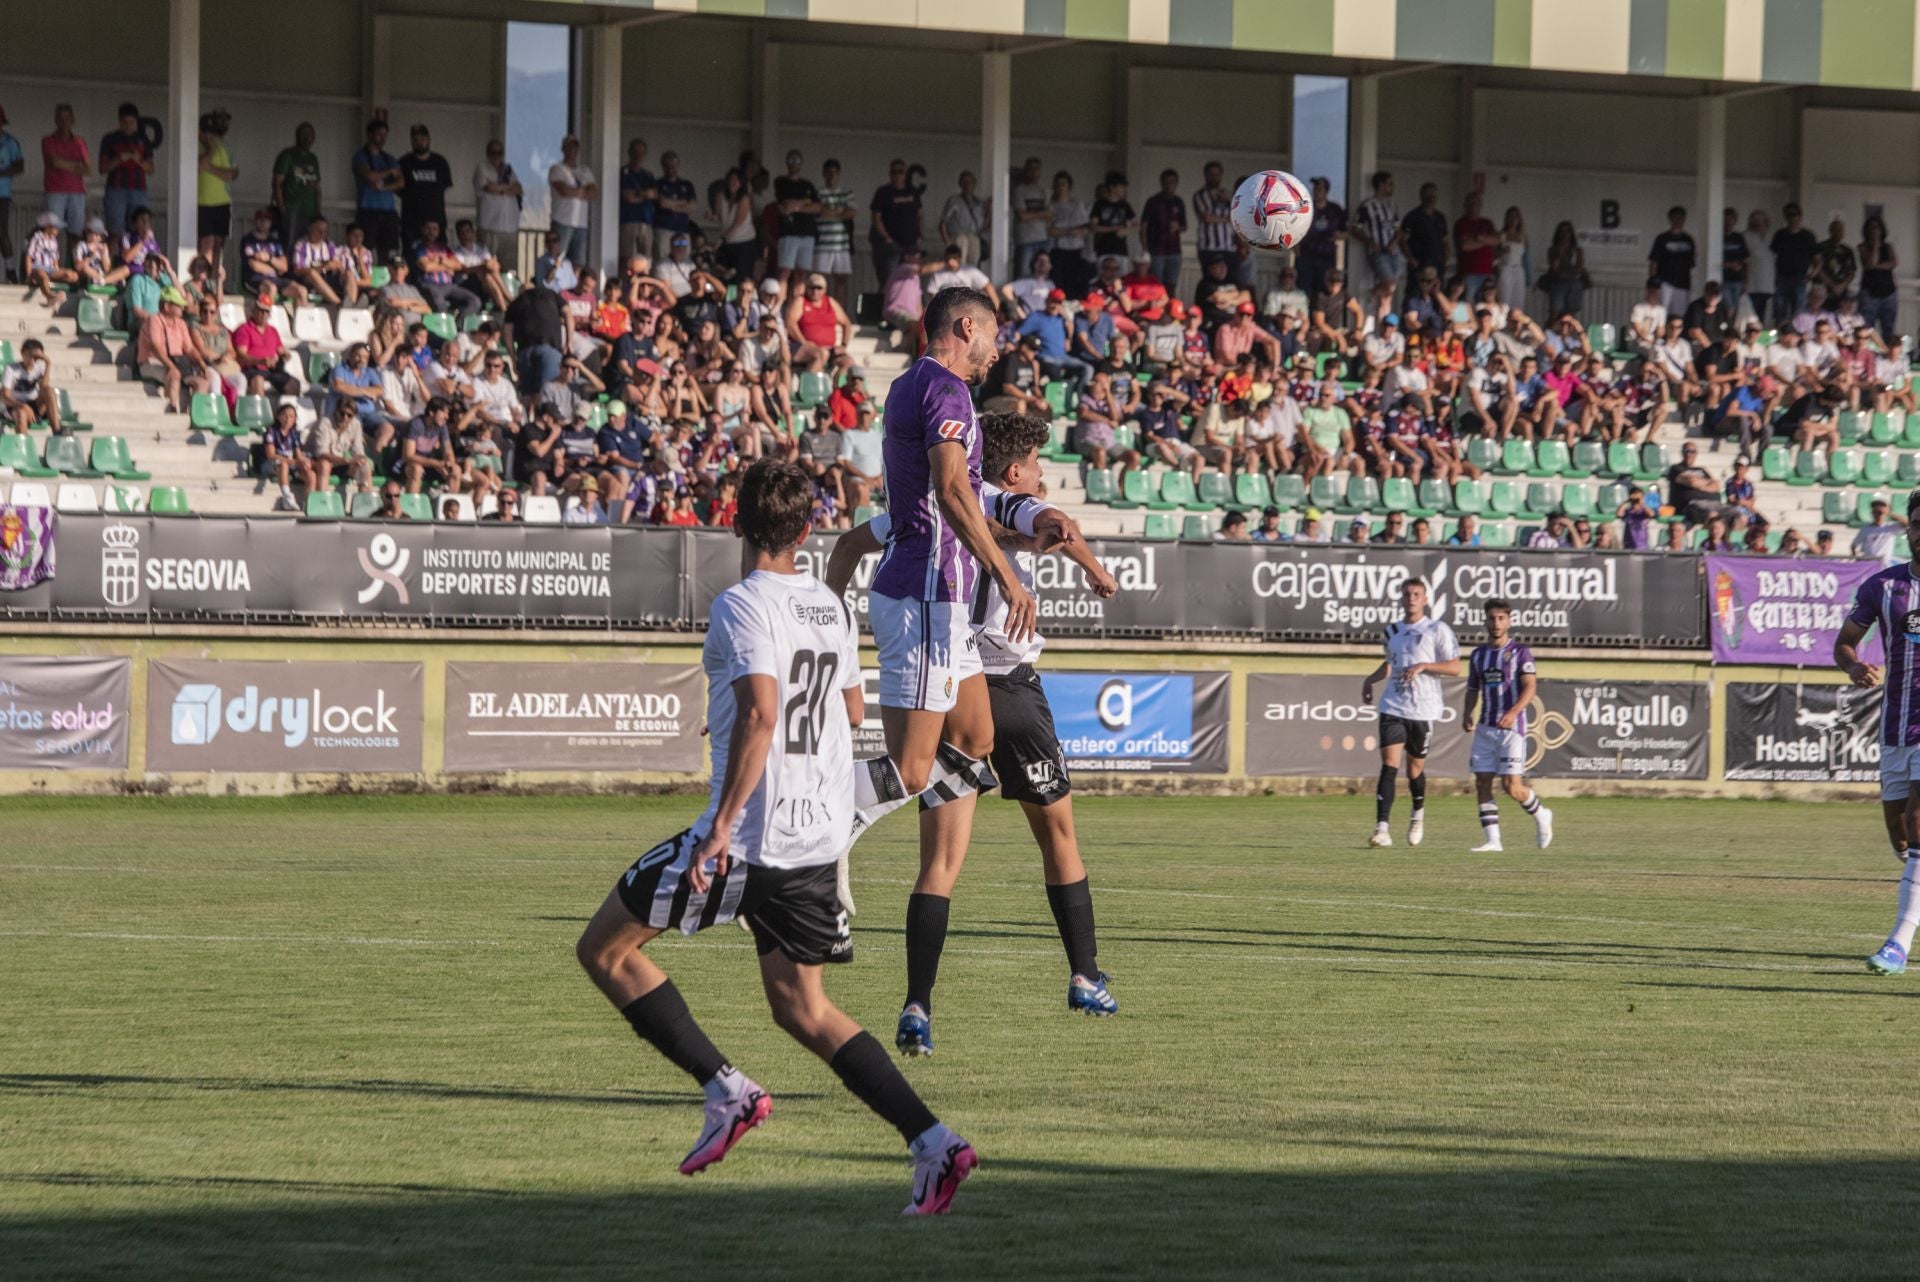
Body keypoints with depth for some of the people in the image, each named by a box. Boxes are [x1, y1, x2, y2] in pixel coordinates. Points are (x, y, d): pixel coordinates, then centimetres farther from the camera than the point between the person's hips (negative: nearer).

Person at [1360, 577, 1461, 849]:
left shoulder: (1437, 630, -2)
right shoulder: (1393, 631, 13)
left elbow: (1455, 668, -6)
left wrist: (1423, 666, -19)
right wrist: (1371, 679, 13)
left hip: (1423, 709, -3)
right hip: (1393, 707, 3)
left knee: (1415, 768, 8)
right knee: (1389, 765, -12)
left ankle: (1418, 814, 38)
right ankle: (1382, 829, -20)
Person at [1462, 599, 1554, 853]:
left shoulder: (1520, 651, -2)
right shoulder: (1478, 655, 14)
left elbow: (1530, 686, -12)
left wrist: (1514, 711, -28)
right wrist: (1466, 714, 1)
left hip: (1512, 727, -5)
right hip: (1485, 727, 5)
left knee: (1512, 787, -10)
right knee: (1482, 783, -4)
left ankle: (1541, 815, 19)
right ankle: (1492, 840, 0)